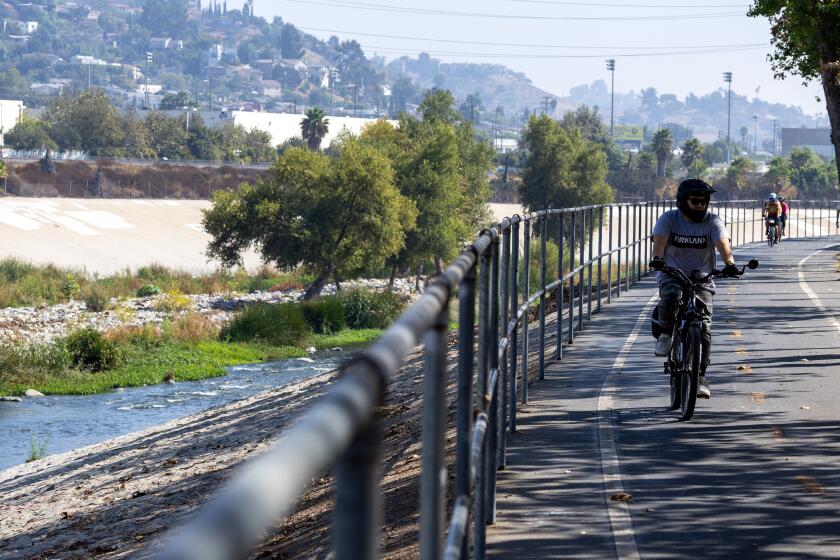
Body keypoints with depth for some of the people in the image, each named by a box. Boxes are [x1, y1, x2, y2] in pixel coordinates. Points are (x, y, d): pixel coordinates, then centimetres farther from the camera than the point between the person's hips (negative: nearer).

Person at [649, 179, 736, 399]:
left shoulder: (713, 221, -1)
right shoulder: (669, 219, -1)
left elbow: (723, 243, -17)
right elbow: (660, 240, -18)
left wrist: (729, 263, -38)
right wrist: (657, 258, -41)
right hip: (672, 274, -1)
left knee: (703, 326, -11)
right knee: (672, 297, -36)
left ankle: (700, 376, -2)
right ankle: (665, 332, -7)